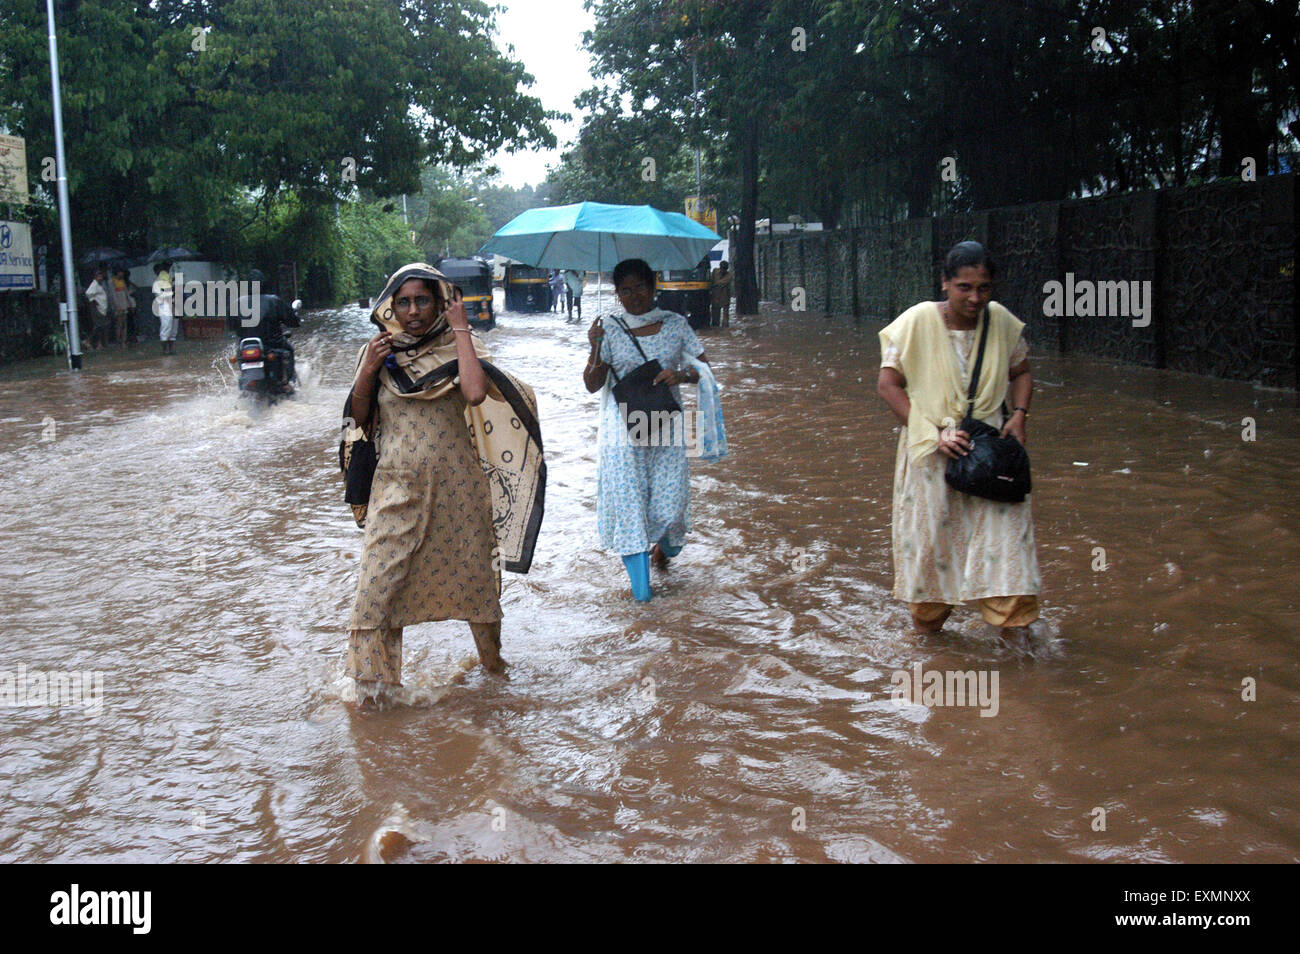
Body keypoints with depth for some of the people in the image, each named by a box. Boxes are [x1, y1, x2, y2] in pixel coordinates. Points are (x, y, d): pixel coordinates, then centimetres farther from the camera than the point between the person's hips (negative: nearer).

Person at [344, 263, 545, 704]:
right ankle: (371, 683, 8)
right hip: (397, 487, 2)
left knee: (473, 572, 11)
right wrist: (366, 373, -8)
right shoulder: (379, 353, 6)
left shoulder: (455, 349, -2)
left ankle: (492, 659, 34)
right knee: (379, 580, -5)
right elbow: (359, 420, 8)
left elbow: (476, 392, -24)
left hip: (455, 483, -1)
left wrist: (461, 328, -16)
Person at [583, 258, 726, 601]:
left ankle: (664, 547, 36)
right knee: (628, 499, -5)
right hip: (624, 429, 0)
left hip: (666, 428, 1)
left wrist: (681, 375, -15)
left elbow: (704, 368, 5)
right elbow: (592, 384, 1)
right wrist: (596, 349, -15)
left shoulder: (675, 325, 4)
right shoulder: (611, 332, 3)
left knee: (669, 501, -2)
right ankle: (640, 586, 5)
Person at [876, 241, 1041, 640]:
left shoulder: (1002, 322, -1)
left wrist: (1019, 415, -4)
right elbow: (888, 384, -10)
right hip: (930, 453, -2)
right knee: (929, 533, 7)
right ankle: (926, 622, 28)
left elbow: (1021, 372, 15)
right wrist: (934, 434, -15)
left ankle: (1012, 621, -2)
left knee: (1004, 525, -9)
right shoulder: (918, 322, -11)